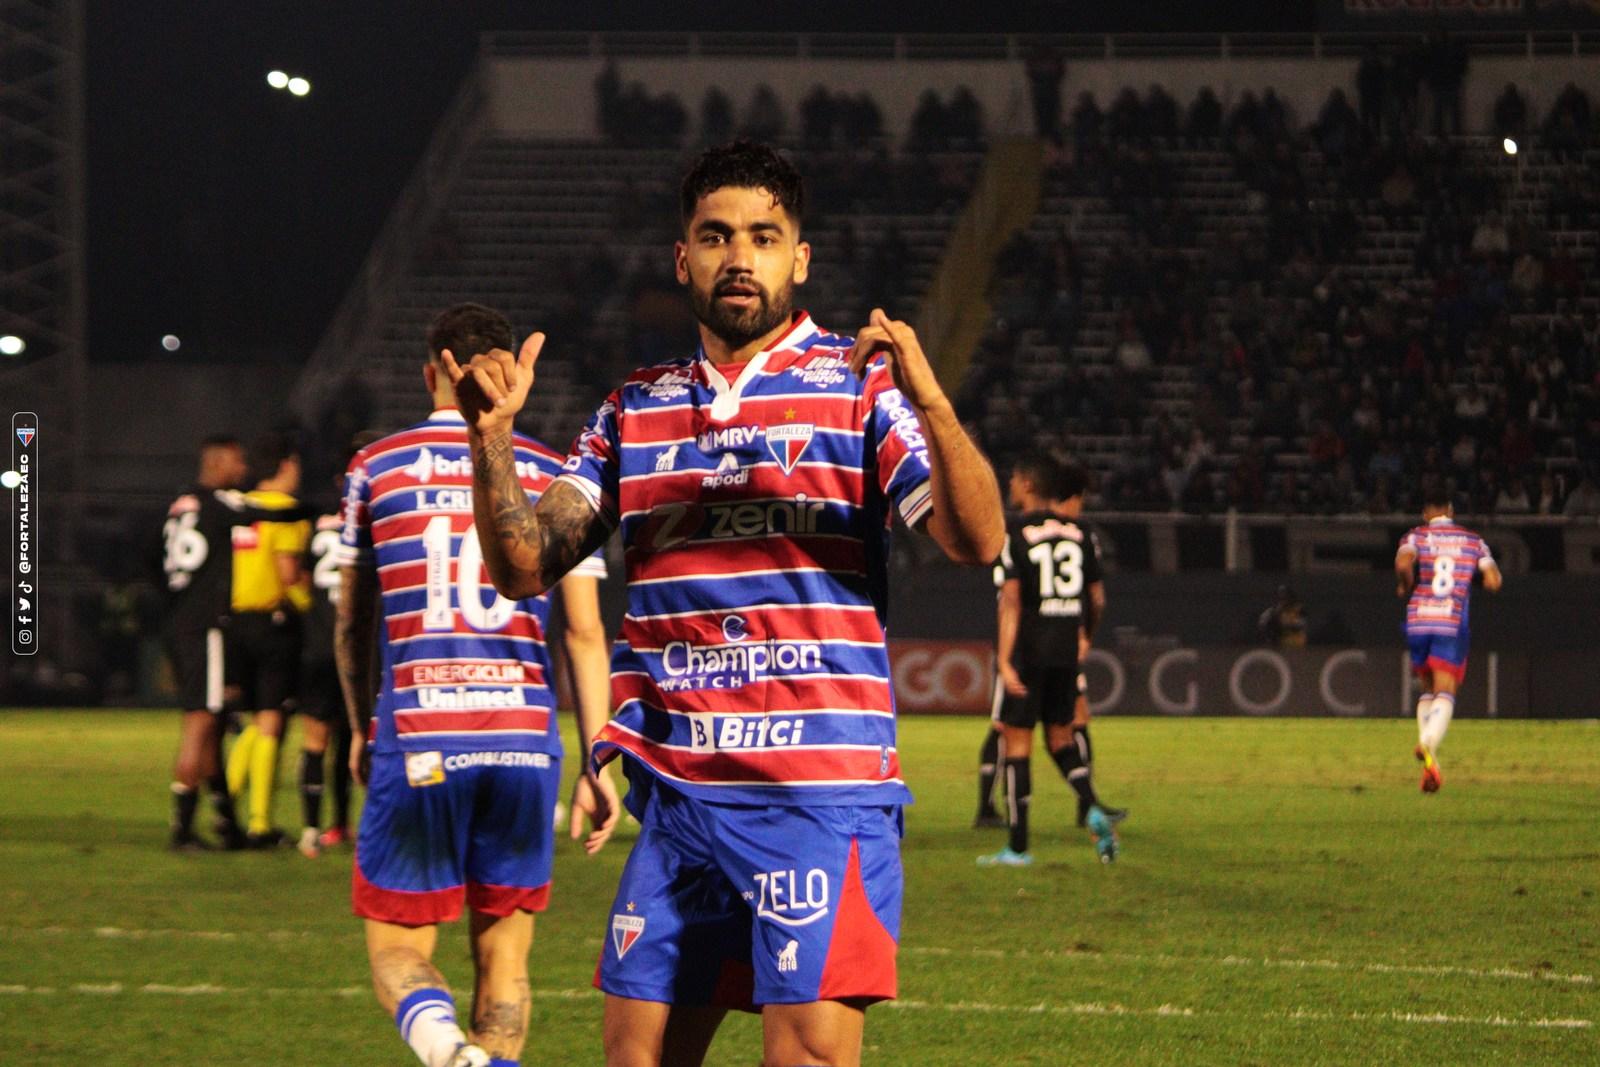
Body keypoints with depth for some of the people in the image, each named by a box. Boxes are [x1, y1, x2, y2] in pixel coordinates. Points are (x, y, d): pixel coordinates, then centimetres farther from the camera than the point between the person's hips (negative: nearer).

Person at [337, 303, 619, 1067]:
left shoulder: (377, 468, 7)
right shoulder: (554, 477, 7)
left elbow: (351, 624, 15)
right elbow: (585, 632, 4)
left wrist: (361, 730, 29)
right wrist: (598, 763, 7)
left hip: (416, 741, -1)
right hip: (525, 742, 1)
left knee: (396, 947, 3)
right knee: (504, 954, 13)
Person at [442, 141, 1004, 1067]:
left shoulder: (860, 387, 1)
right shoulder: (637, 412, 16)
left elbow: (977, 541, -12)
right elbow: (525, 568, 10)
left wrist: (928, 403, -28)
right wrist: (492, 435, -6)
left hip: (817, 794, -5)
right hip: (676, 792, 5)